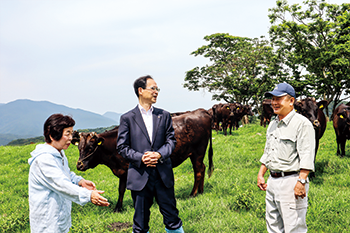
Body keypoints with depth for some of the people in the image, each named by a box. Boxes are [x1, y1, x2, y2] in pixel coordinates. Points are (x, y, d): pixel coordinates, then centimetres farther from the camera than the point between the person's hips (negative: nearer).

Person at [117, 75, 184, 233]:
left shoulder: (164, 116, 9)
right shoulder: (127, 118, 1)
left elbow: (171, 140, 7)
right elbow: (122, 147, 0)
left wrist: (159, 154, -12)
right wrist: (140, 157, -15)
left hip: (163, 174, 2)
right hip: (140, 176, -2)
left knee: (171, 214, 9)